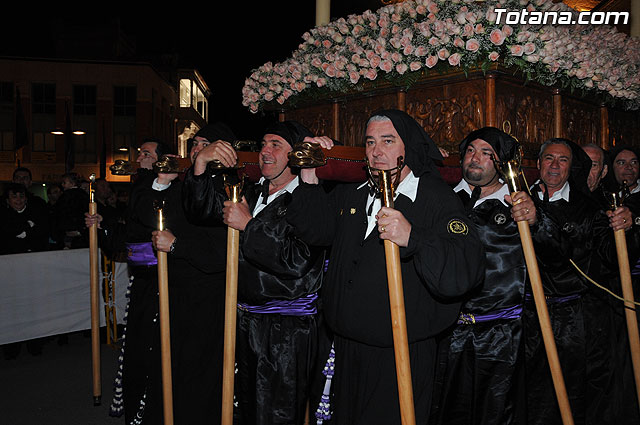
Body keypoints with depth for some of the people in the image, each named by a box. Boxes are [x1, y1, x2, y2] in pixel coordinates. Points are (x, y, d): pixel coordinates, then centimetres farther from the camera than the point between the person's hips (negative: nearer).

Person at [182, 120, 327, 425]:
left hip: (288, 330, -7)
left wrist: (249, 225, -20)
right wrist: (201, 163, -8)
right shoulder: (250, 193, 9)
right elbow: (201, 210, 5)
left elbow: (297, 260, -24)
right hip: (246, 320, 7)